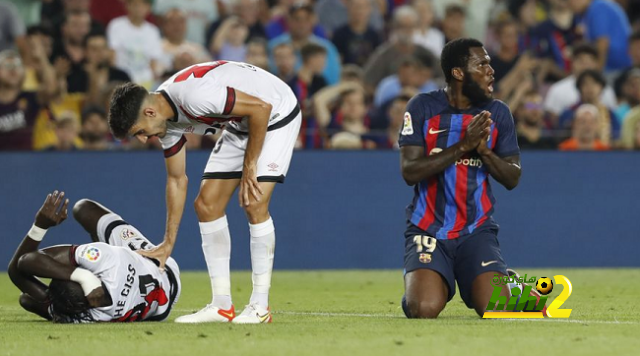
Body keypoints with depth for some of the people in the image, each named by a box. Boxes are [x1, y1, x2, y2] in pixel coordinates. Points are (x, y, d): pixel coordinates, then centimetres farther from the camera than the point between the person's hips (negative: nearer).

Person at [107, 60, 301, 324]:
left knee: (254, 204, -19)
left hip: (276, 112, -9)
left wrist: (249, 167, -22)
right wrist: (168, 244, 6)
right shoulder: (167, 119, -7)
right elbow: (177, 180, 5)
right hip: (240, 125, 9)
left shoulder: (193, 94, -35)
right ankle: (222, 305, 4)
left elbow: (261, 107, -31)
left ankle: (260, 306, -11)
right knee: (207, 204, 0)